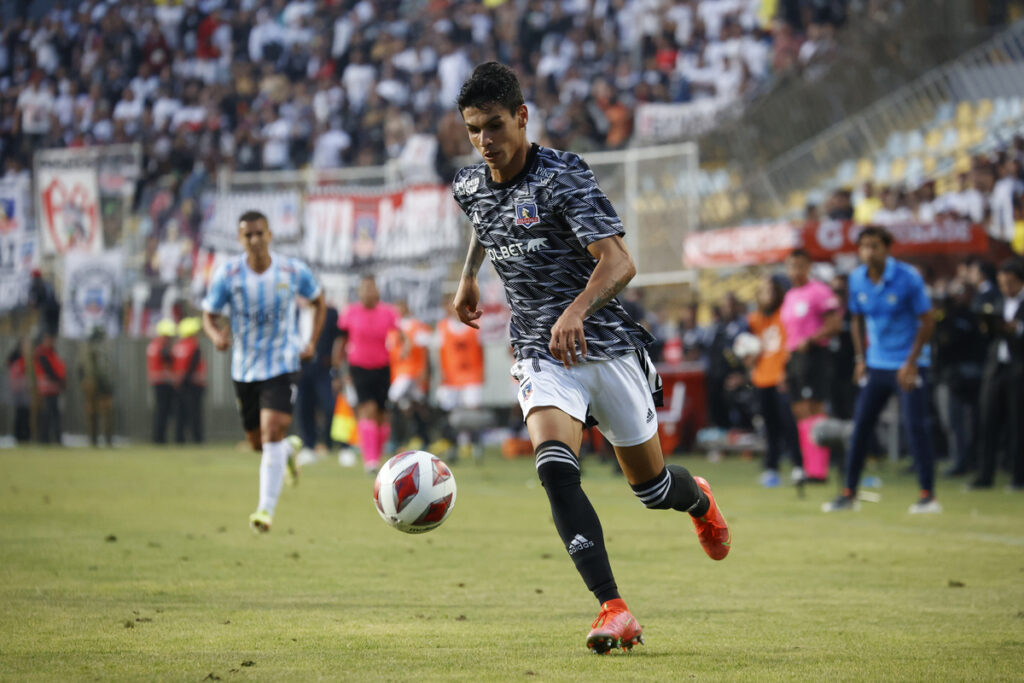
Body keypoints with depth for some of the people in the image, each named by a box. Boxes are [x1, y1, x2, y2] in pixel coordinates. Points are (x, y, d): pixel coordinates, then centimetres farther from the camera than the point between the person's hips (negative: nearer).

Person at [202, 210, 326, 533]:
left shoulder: (293, 271, -9)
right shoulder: (227, 274, -10)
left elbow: (318, 300, 10)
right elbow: (209, 315, -4)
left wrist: (312, 343, -1)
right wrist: (216, 336, -28)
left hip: (281, 365, -2)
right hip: (244, 369, 2)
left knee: (272, 432, -20)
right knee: (257, 442, 14)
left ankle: (266, 509, -17)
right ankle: (290, 449, 50)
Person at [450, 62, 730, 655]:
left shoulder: (564, 176, -17)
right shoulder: (470, 186, 2)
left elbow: (619, 263, -27)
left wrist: (577, 310, -43)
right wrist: (468, 277, 37)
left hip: (606, 345, -3)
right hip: (541, 356, 3)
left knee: (652, 486, 11)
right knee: (555, 469, -24)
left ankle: (700, 500, 50)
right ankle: (614, 610, -28)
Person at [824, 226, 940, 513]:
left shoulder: (908, 277, -13)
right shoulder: (857, 280, 1)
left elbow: (927, 321, -9)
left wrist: (911, 363, -12)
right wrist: (860, 358, 6)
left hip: (909, 363, -5)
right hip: (875, 365, 5)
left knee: (915, 425, -10)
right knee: (860, 426, 2)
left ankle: (928, 495, -3)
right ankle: (849, 494, 10)